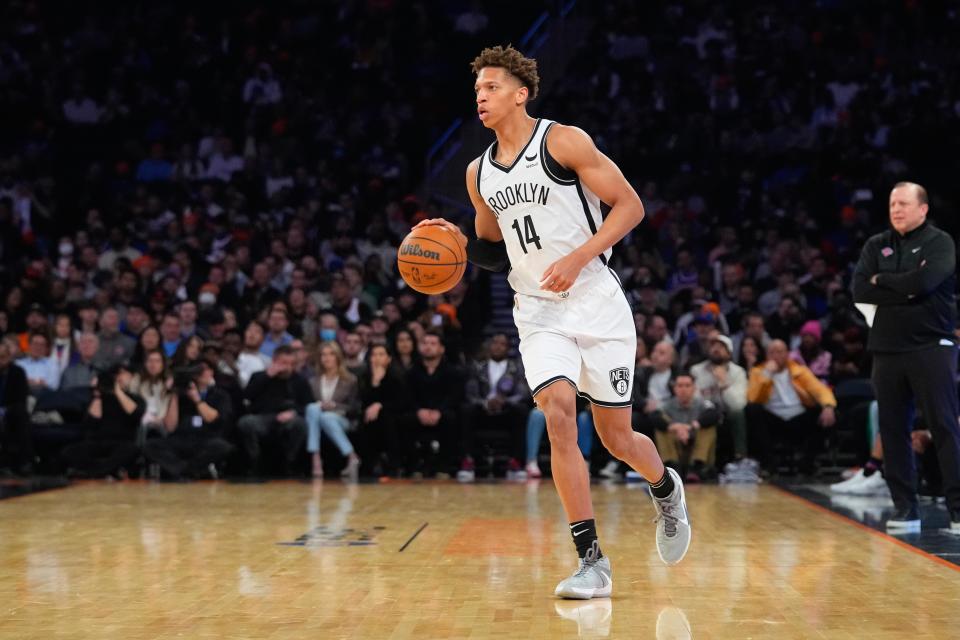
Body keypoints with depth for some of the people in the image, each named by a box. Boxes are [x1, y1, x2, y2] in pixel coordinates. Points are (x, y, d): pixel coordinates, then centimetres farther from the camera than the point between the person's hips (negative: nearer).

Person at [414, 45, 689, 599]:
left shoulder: (564, 141, -7)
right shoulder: (479, 174, 11)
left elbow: (630, 206, -8)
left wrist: (579, 256, -19)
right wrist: (458, 242, 0)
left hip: (596, 301, -3)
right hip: (538, 312, 4)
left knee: (616, 437, 4)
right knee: (559, 416, -18)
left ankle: (667, 489, 40)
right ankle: (592, 562, -12)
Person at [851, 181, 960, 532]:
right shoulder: (876, 245, 12)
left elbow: (924, 281, -19)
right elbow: (860, 291, -2)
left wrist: (881, 280, -5)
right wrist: (905, 291, -11)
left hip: (931, 348, -4)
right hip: (887, 349, 4)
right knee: (892, 430, 4)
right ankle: (905, 508, 11)